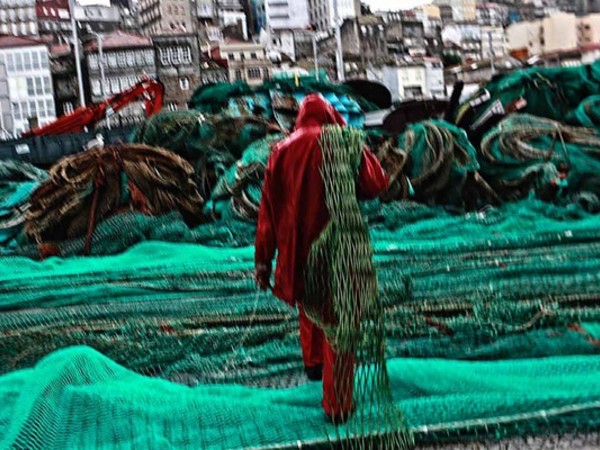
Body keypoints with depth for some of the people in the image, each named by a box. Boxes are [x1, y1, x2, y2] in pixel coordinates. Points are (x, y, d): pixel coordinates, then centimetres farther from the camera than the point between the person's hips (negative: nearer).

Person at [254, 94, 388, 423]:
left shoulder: (282, 151, -1)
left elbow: (268, 208, -3)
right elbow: (376, 185, -1)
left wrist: (263, 259, 1)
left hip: (297, 248, 4)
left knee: (308, 308, 29)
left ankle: (313, 364, 51)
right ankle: (337, 404, 14)